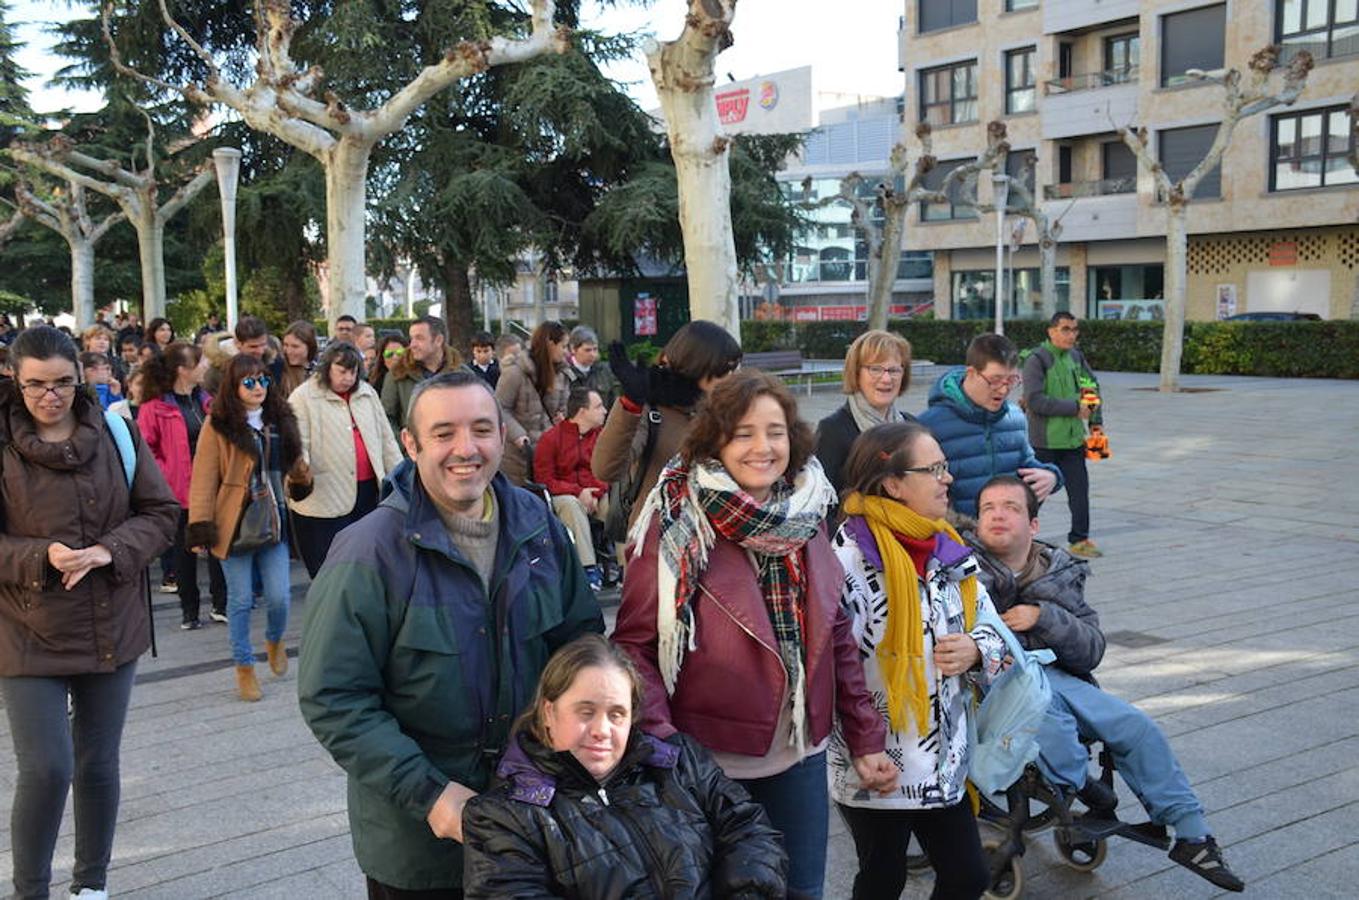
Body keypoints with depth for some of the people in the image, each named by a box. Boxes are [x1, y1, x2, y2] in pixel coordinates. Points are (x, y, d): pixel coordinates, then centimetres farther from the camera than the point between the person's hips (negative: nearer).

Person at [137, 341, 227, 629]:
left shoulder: (207, 401, 8)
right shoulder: (155, 406, -10)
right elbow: (144, 450, -9)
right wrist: (164, 476, -15)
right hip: (179, 491, -4)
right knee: (185, 551, 8)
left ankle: (221, 603, 17)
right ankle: (189, 610, 20)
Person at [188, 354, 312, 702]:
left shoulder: (280, 420, 8)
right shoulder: (218, 425, -6)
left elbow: (295, 464, 20)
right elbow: (203, 478, -8)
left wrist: (301, 479, -3)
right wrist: (201, 527, -13)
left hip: (274, 523, 4)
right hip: (234, 525, -3)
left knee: (279, 598, 3)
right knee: (241, 600, 6)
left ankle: (274, 641, 34)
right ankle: (244, 667, 22)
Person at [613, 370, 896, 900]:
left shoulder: (806, 517, 2)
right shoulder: (678, 523, -13)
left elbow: (838, 636, 8)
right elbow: (635, 643, -13)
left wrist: (866, 738, 7)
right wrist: (660, 747, -22)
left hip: (800, 756, 5)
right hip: (707, 762, -4)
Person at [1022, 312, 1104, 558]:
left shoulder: (1076, 357, 9)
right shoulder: (1037, 360, -12)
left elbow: (1092, 386, 23)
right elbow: (1035, 400, -21)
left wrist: (1096, 421, 12)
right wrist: (1074, 408, -19)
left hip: (1073, 437, 6)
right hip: (1044, 440, -6)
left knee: (1079, 489, 3)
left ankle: (1080, 539, 11)